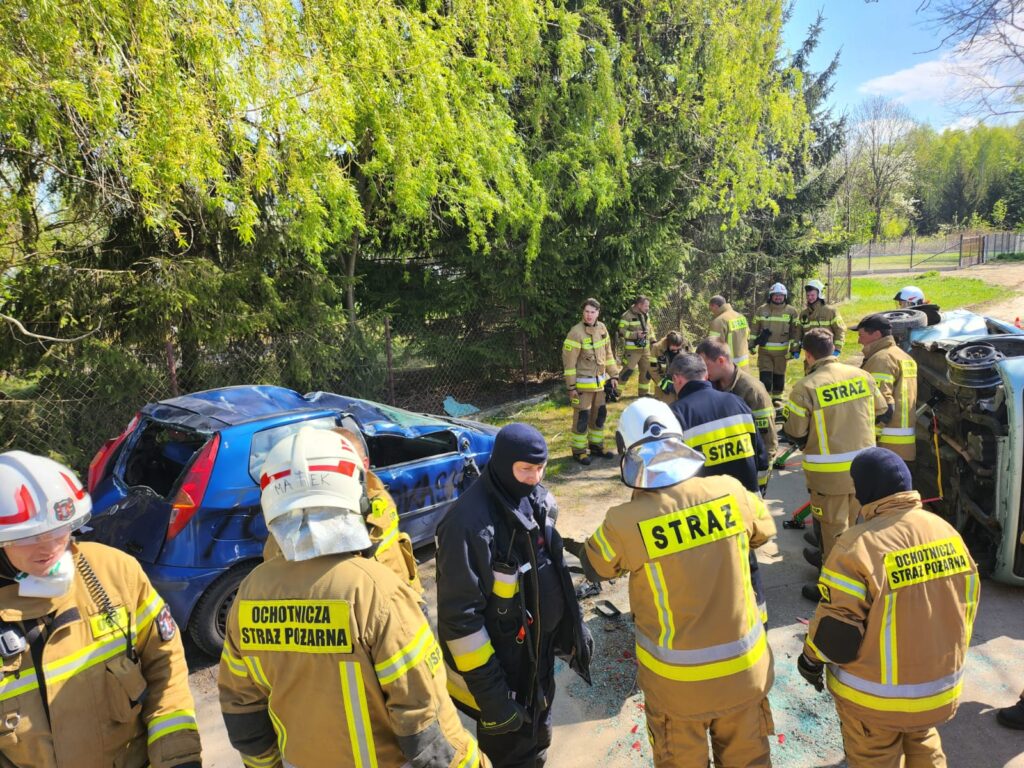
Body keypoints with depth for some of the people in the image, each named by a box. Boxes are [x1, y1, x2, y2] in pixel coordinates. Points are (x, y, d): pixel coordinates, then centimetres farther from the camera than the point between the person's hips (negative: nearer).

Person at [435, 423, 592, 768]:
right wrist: (487, 688, -21)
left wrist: (574, 625, 15)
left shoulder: (537, 501, -2)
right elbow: (460, 617, -25)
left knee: (536, 740, 26)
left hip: (537, 650, 7)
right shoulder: (469, 524, -28)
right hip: (499, 664, -7)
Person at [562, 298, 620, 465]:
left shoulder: (601, 328, 3)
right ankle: (578, 450, 12)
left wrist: (613, 375, 10)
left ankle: (596, 446, 30)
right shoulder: (576, 332, -18)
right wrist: (571, 386, -16)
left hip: (599, 381, 7)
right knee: (582, 417, -1)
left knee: (599, 414, 16)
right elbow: (568, 360, -16)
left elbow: (608, 353, 12)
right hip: (583, 383, -7)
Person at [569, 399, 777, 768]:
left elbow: (595, 565, -2)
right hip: (744, 667, 3)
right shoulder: (730, 492, -16)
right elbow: (763, 530, 7)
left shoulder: (626, 523, -24)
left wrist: (577, 548, 18)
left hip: (678, 679, -2)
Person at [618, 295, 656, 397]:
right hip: (633, 349, -8)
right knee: (627, 371, -10)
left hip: (645, 348, 8)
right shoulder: (627, 316, -14)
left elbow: (649, 329, 22)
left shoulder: (646, 315, 11)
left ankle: (644, 392, 28)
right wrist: (635, 335, -24)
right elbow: (621, 331, -17)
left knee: (647, 370, 13)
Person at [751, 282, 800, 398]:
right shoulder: (761, 310, 1)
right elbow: (755, 329, 6)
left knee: (779, 376, 12)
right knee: (765, 377, -5)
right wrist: (752, 344, 3)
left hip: (782, 351, 0)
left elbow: (795, 331, 1)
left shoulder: (791, 311, -1)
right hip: (764, 350, 0)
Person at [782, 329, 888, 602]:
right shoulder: (862, 376, -2)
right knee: (847, 521, 23)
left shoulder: (806, 387, -19)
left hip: (829, 471, -6)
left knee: (834, 526, 7)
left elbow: (795, 433, -15)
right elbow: (881, 411, 11)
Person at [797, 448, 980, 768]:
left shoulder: (860, 545, -27)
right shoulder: (947, 532, -6)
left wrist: (811, 657, -4)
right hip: (941, 686, 6)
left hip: (875, 696, -6)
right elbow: (967, 607, 7)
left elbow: (836, 630, -24)